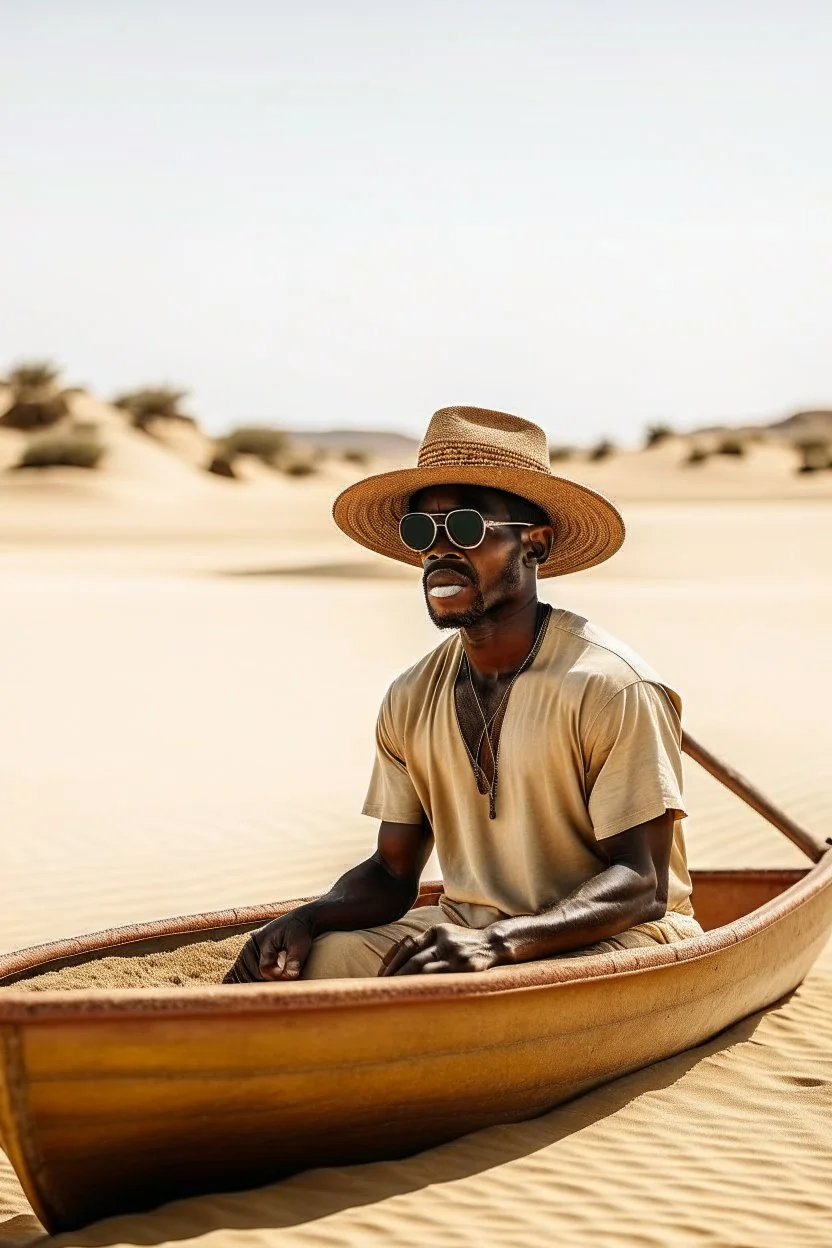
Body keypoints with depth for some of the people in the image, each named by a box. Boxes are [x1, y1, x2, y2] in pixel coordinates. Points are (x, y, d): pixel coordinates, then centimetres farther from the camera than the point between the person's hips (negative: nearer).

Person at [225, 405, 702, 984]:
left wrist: (501, 940, -32)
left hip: (613, 937, -5)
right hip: (466, 928, 6)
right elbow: (391, 873, 11)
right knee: (291, 964, -18)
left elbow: (642, 884, -17)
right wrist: (306, 918, -12)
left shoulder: (611, 687, -15)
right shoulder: (411, 702, 5)